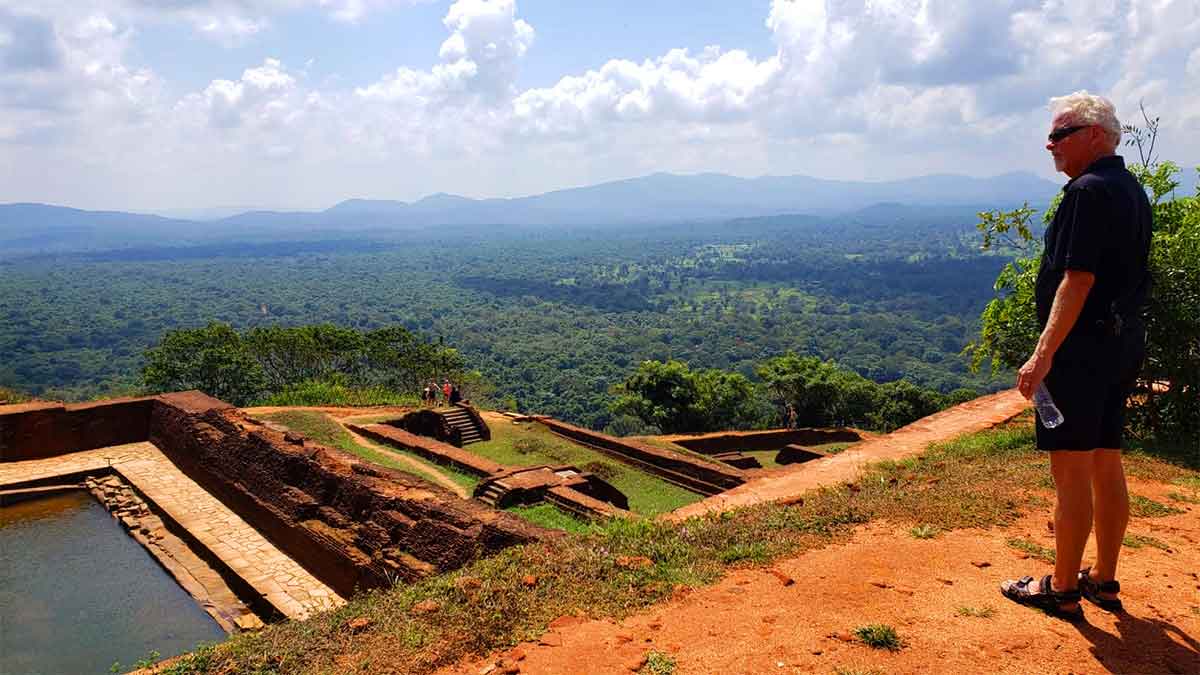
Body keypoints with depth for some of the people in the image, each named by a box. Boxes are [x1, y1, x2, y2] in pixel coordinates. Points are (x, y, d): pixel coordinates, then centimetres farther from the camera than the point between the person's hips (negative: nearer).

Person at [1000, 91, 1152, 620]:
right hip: (1124, 343, 10)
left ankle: (1062, 590, 8)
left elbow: (1078, 279, -22)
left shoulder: (1089, 190, -15)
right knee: (1106, 464, 15)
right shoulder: (1133, 191, 16)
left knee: (1071, 472, -2)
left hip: (1082, 345, -10)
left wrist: (1043, 354, -23)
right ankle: (1104, 581, 25)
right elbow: (1122, 275, 18)